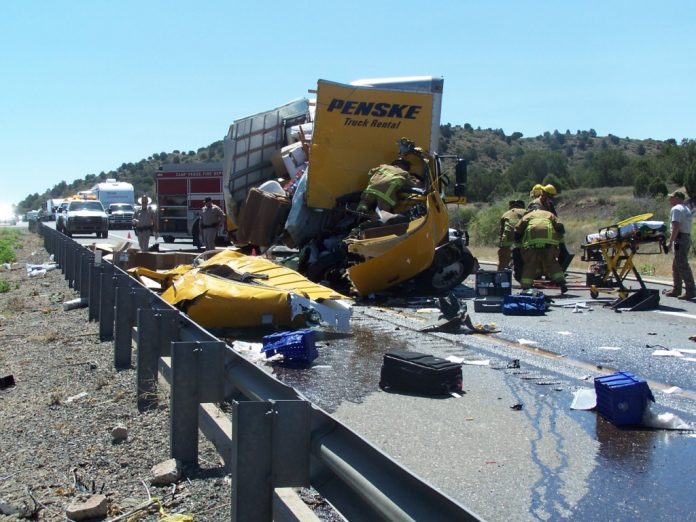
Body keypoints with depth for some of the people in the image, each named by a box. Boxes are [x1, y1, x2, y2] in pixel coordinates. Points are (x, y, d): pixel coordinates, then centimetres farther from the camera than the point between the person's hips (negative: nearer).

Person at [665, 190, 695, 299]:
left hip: (680, 239, -10)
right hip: (687, 238, 10)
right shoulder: (686, 209, 20)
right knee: (676, 266, 16)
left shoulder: (676, 209, -12)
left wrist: (670, 243, -22)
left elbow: (676, 227, -21)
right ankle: (676, 290, 21)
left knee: (683, 266, -9)